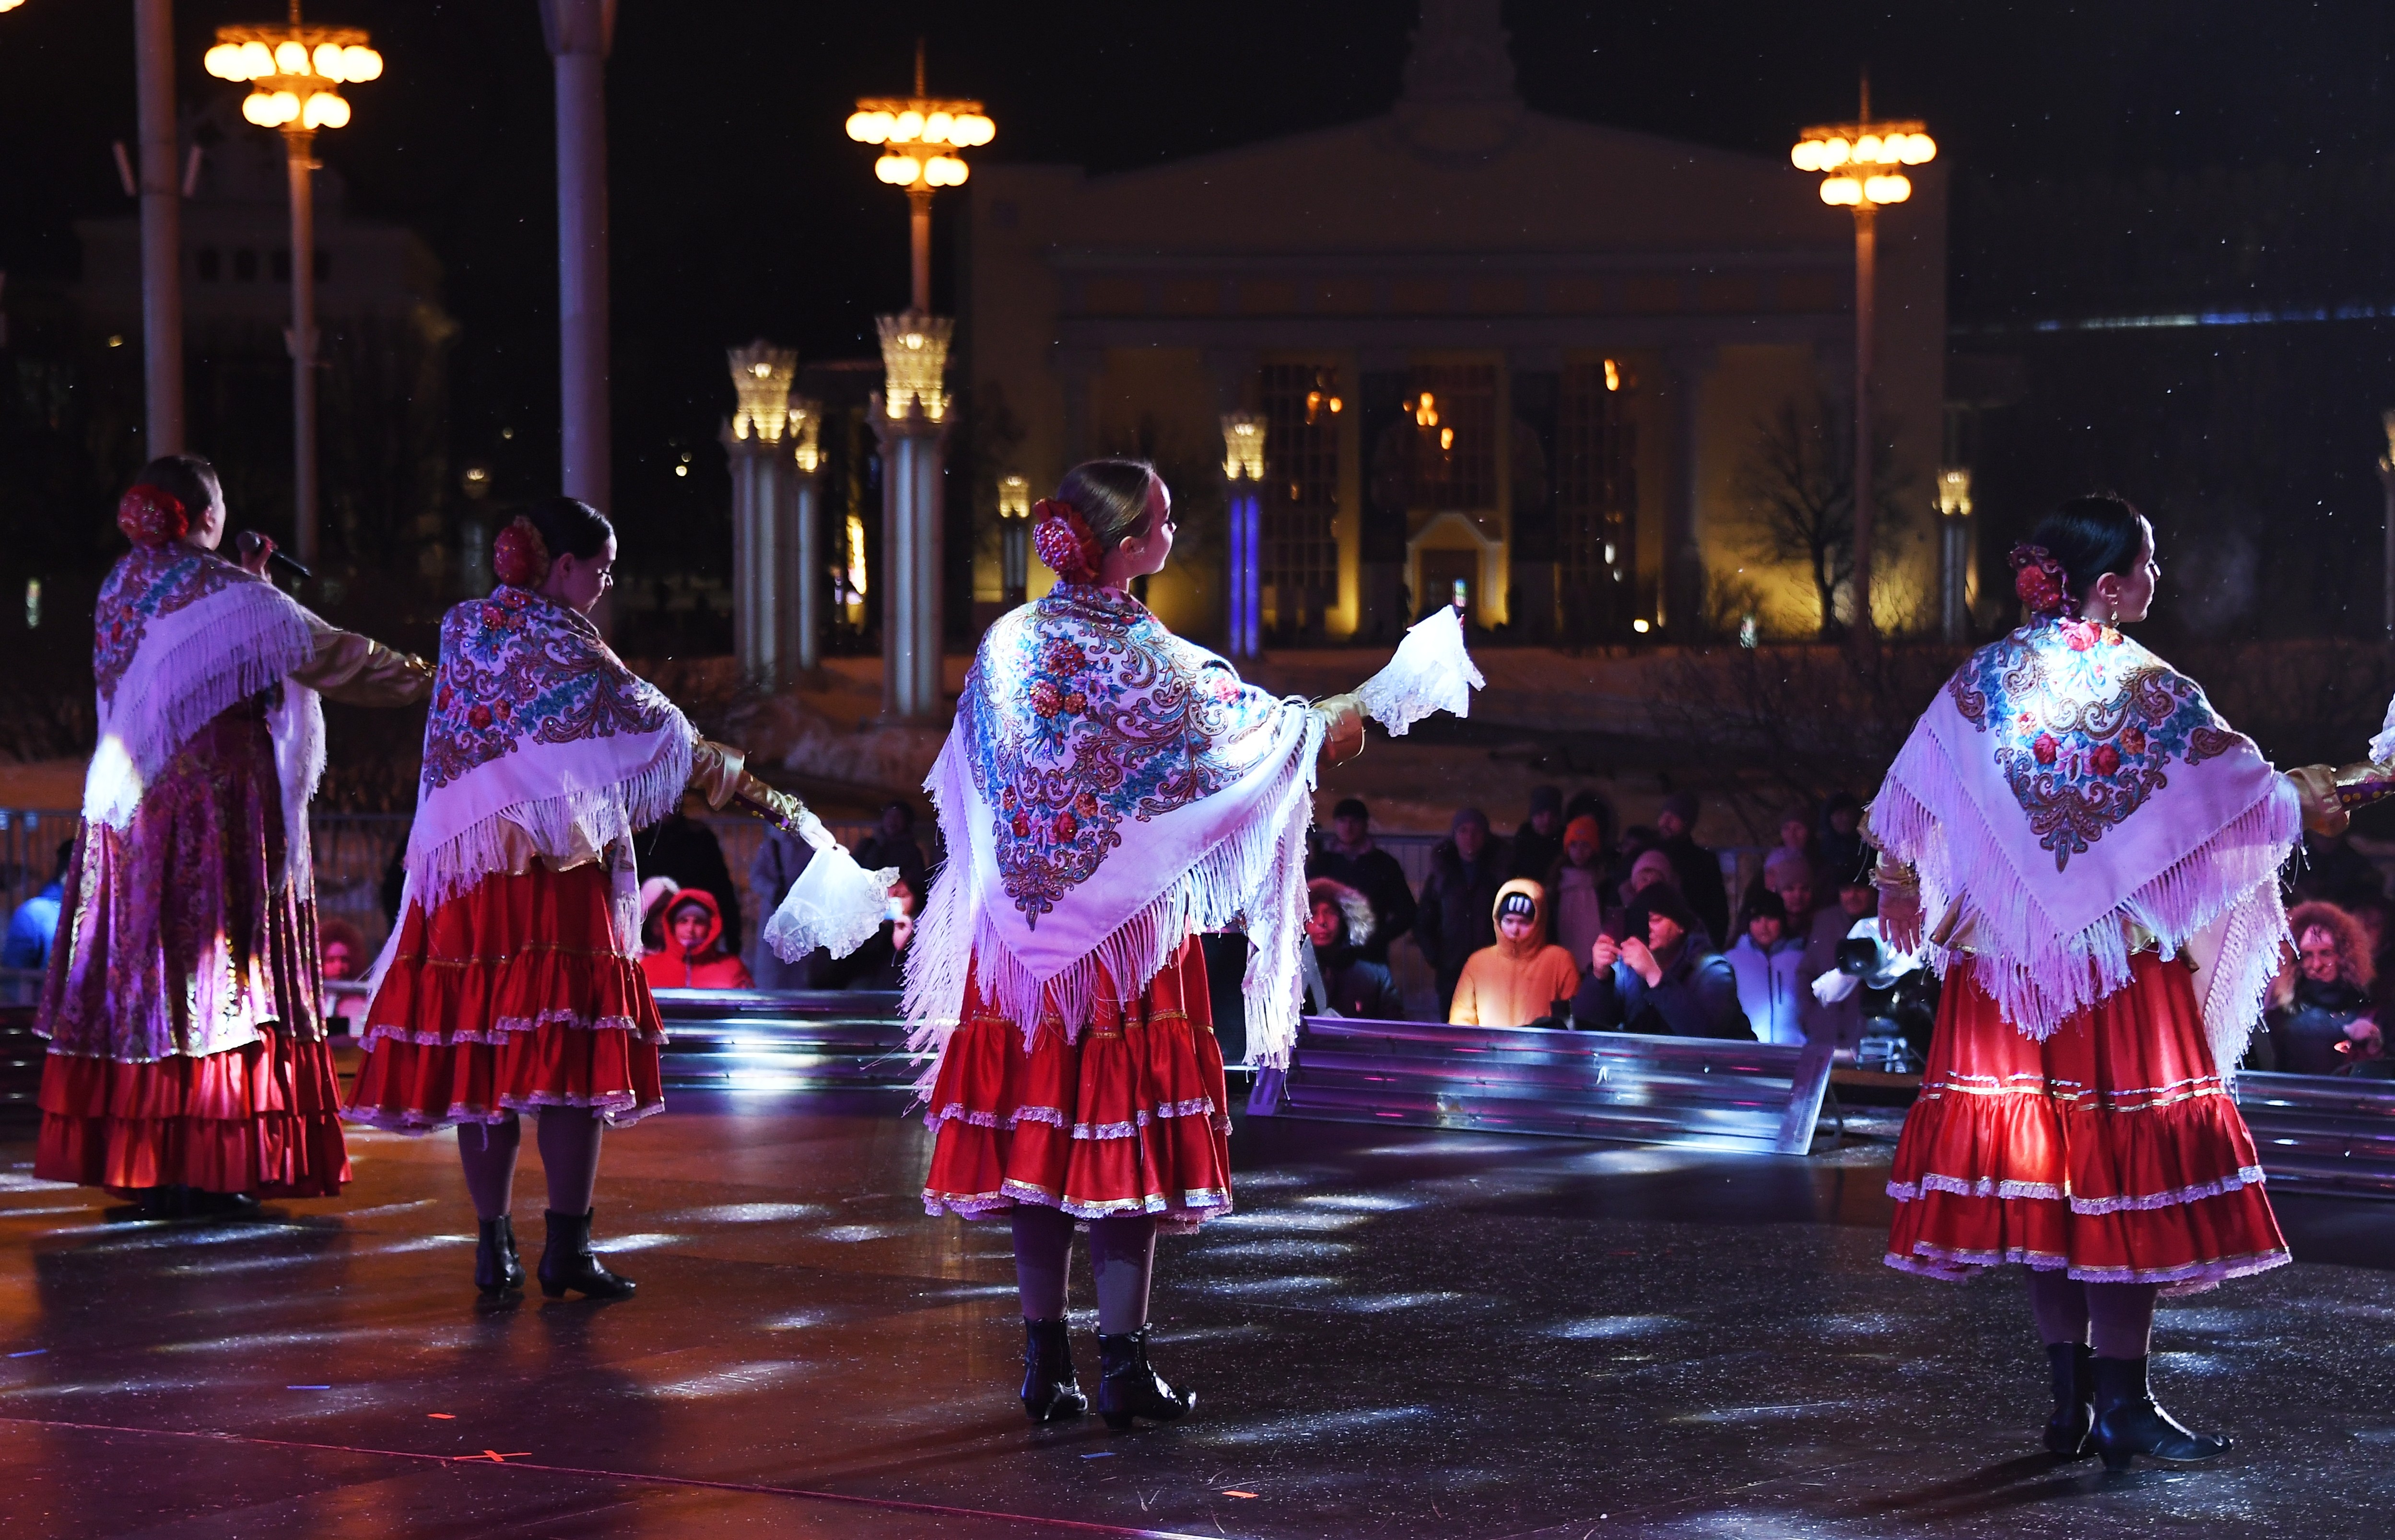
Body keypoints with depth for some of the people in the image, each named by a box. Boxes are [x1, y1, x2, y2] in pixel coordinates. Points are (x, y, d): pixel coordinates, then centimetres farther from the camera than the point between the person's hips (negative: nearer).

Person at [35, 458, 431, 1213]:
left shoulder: (120, 588, 9)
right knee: (208, 966, -3)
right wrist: (420, 677, 4)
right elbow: (326, 652, -8)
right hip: (215, 809, -7)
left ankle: (139, 1161, 10)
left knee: (137, 965, 8)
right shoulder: (222, 591, -11)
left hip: (129, 811, 7)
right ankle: (200, 1171, -5)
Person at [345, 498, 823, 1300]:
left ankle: (494, 1248, 5)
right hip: (555, 868, -6)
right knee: (571, 1050, -2)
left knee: (481, 1049, 5)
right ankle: (567, 1247, -5)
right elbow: (659, 734, -9)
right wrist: (763, 795, -4)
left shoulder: (462, 627, 11)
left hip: (464, 869, 6)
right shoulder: (560, 641, -8)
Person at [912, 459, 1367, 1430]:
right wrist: (1327, 726, 14)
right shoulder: (1143, 657, -14)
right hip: (1129, 925, -5)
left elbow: (968, 779, 16)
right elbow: (1242, 732, -4)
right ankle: (1122, 1366, 1)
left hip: (1024, 927, 5)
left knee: (1035, 1131, 8)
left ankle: (1044, 1361, 10)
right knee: (1126, 1132, 0)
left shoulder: (1008, 643, 3)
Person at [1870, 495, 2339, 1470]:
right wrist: (2305, 802, 21)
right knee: (2122, 1169, -1)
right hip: (2122, 965, -4)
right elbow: (2245, 792, 0)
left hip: (2006, 956, 4)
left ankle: (2070, 1402, 11)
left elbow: (1909, 811, 6)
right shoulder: (2150, 694, -9)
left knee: (2038, 1175, 8)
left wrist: (1907, 899, 23)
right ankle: (2122, 1407, -1)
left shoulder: (1982, 683, 2)